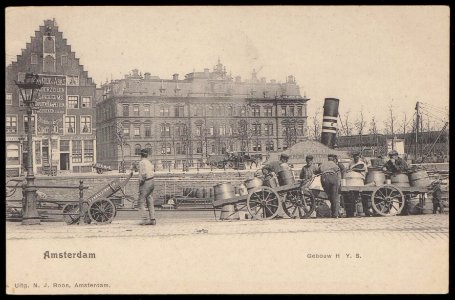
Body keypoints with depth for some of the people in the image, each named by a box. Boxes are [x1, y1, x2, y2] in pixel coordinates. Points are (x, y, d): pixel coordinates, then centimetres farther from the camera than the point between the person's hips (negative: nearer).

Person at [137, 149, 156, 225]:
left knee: (141, 202, -4)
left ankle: (145, 219, -9)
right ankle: (152, 219, 12)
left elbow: (143, 174, -19)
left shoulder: (142, 162, -9)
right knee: (150, 202, 12)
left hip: (146, 183, -8)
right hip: (152, 182, 8)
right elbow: (152, 174, 14)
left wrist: (141, 182, -11)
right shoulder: (149, 162, 16)